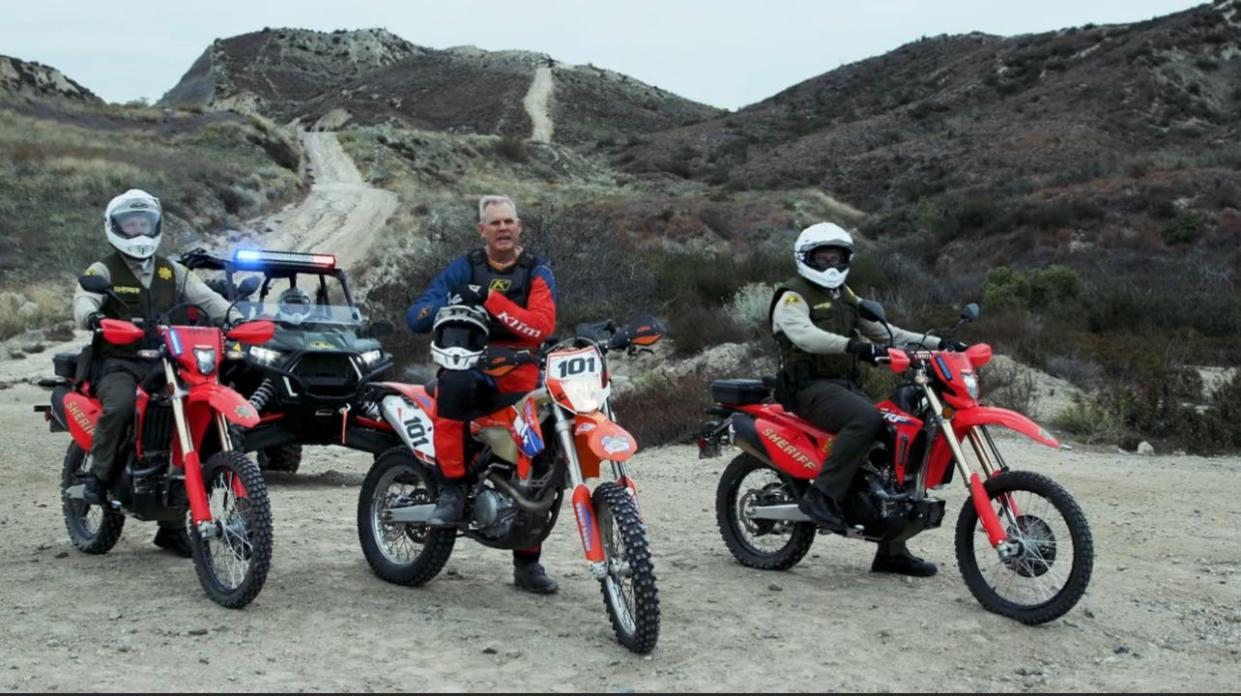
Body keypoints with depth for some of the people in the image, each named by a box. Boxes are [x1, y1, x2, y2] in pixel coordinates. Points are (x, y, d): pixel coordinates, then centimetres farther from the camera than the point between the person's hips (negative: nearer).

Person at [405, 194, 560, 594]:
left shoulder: (537, 273, 6)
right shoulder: (463, 269, 8)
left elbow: (543, 325, -14)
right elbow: (415, 318, 1)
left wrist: (491, 300, -20)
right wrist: (451, 304, -19)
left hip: (519, 379, 1)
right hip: (467, 365, -1)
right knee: (454, 384, -38)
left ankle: (527, 562, 12)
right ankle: (452, 487, -26)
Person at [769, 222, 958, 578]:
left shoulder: (844, 296, 20)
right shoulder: (793, 296, -6)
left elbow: (880, 330, 18)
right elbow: (805, 335, -26)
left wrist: (935, 343, 7)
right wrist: (851, 345, -42)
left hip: (845, 385, 8)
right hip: (810, 387, -8)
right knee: (867, 419, -35)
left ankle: (892, 551, 3)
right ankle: (821, 495, -30)